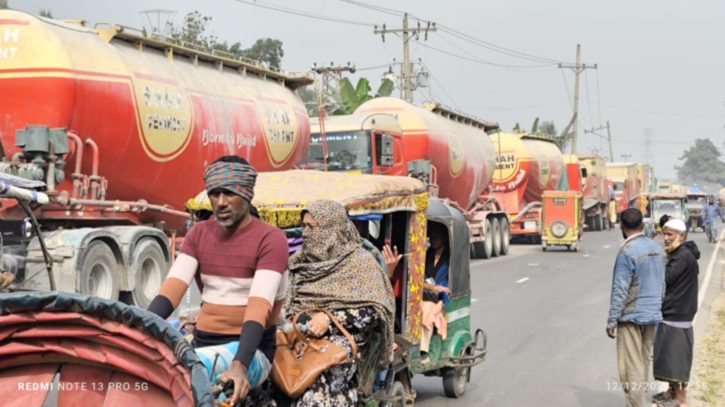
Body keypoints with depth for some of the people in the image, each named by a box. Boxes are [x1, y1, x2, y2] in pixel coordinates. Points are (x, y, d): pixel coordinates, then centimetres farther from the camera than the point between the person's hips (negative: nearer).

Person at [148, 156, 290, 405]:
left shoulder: (270, 240, -8)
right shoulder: (199, 234, 9)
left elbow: (259, 306, -21)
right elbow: (173, 286, -4)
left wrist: (239, 365, -37)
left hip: (249, 350, -5)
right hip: (203, 344, 6)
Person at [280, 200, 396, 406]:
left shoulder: (360, 262, 5)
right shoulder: (299, 261, 22)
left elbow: (373, 311, -4)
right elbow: (282, 299, 20)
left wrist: (330, 319, -15)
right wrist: (294, 317, -2)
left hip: (340, 340, -5)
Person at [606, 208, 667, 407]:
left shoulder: (627, 252, -16)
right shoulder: (658, 249, 7)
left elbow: (620, 290, -17)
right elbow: (662, 286, 12)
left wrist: (611, 322, -12)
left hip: (631, 316, -7)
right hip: (653, 315, 7)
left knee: (631, 368, -3)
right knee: (643, 364, 17)